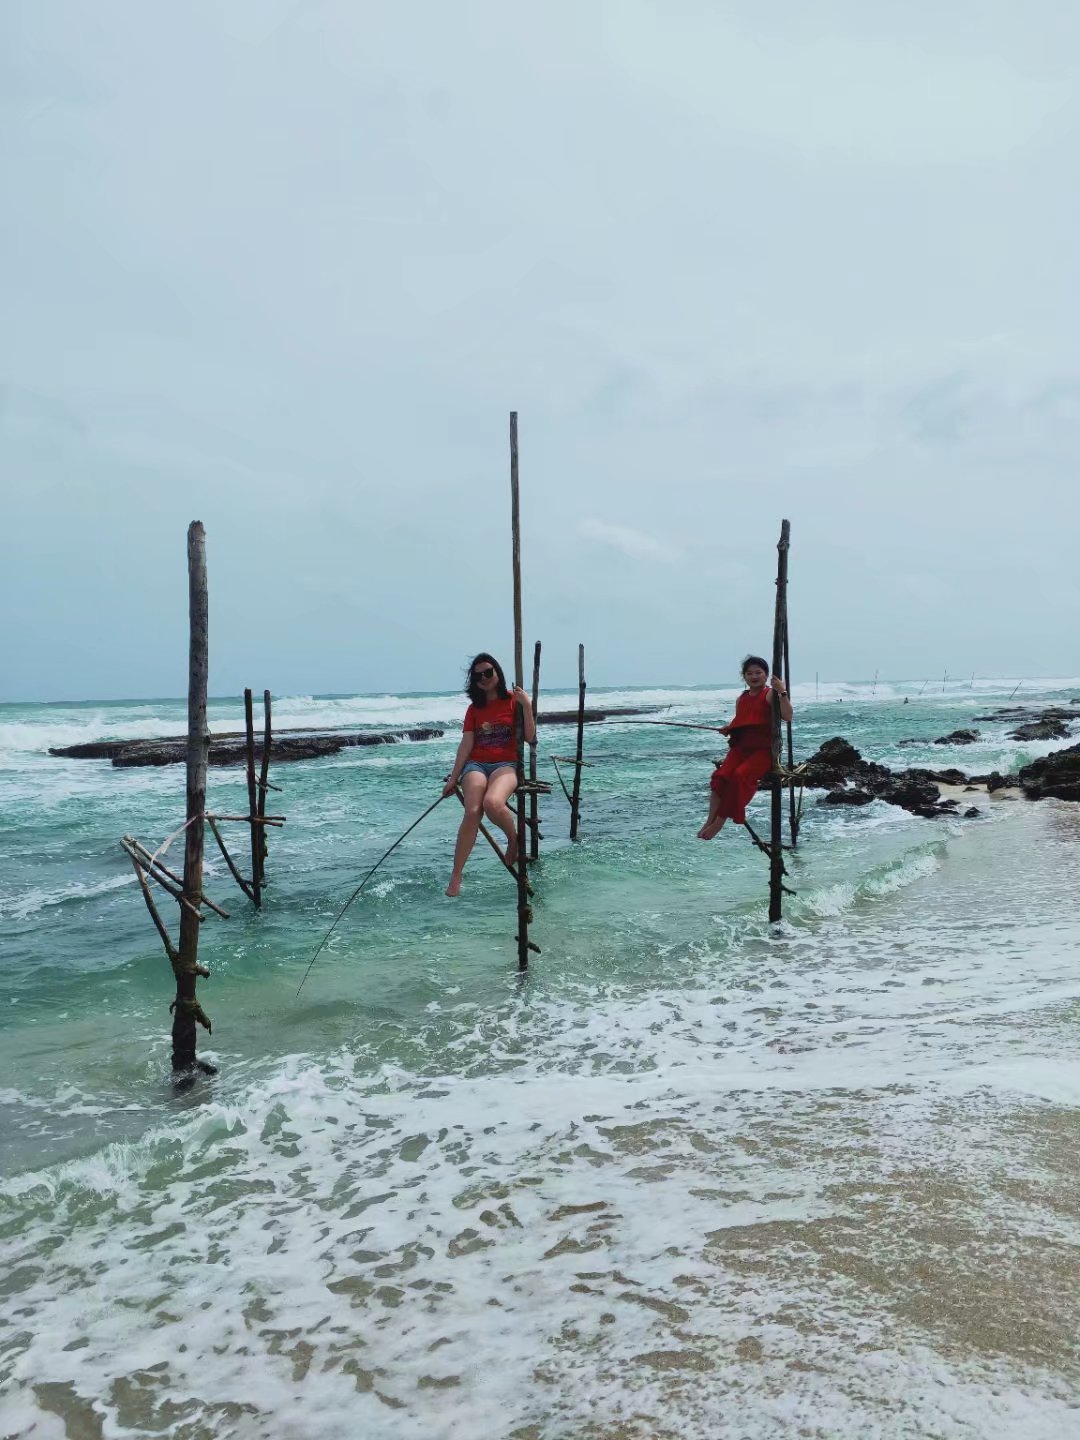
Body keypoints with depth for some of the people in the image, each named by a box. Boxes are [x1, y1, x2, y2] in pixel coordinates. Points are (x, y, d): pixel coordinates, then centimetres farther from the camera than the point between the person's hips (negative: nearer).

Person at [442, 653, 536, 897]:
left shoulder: (513, 701, 7)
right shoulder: (474, 708, 16)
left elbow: (530, 738, -1)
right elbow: (466, 745, 11)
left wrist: (527, 705, -9)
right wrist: (453, 778, 5)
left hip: (506, 764, -2)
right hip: (476, 765, 3)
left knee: (492, 803, -36)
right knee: (472, 812, -25)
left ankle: (514, 839, -4)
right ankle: (455, 877, -23)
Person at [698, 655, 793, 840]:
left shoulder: (770, 694, -2)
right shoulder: (741, 699, 18)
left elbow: (788, 716, -17)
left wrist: (782, 692, -27)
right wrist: (728, 728, 10)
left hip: (763, 750, -5)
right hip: (741, 747, 5)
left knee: (740, 775, -30)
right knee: (720, 775, -22)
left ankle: (720, 820, -21)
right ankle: (711, 820, -20)